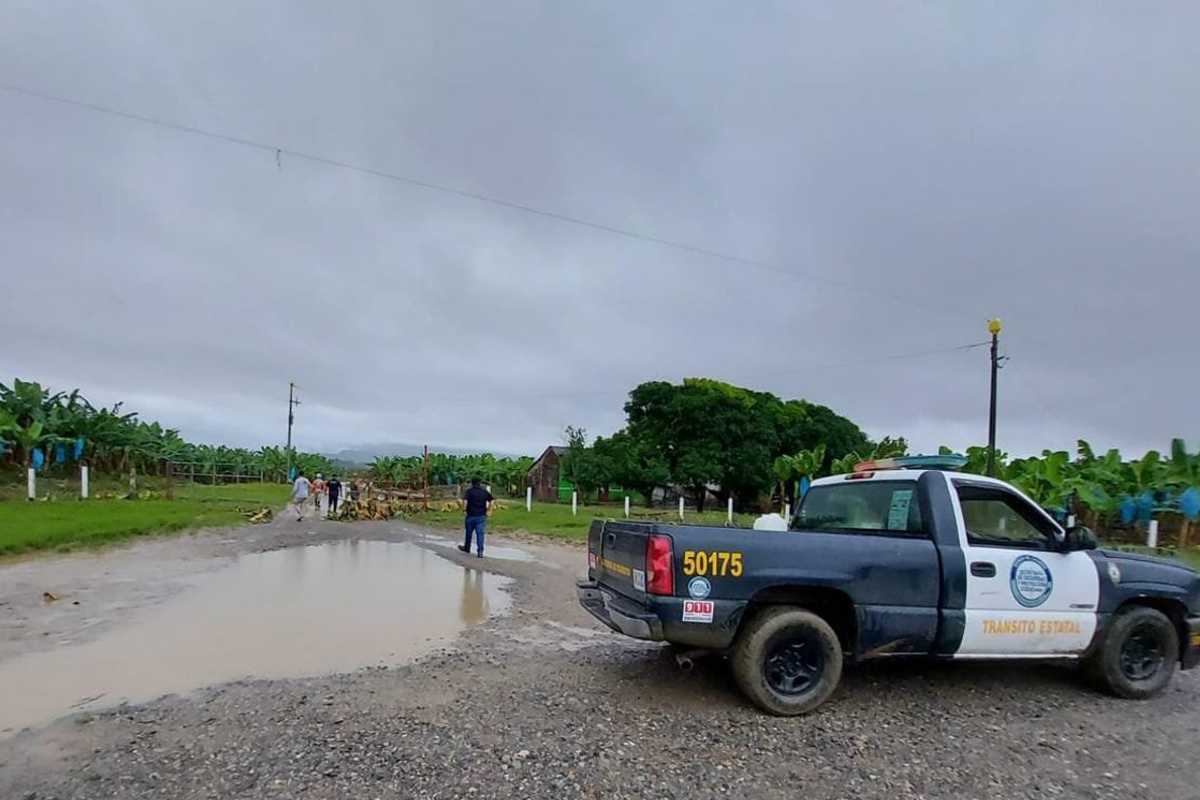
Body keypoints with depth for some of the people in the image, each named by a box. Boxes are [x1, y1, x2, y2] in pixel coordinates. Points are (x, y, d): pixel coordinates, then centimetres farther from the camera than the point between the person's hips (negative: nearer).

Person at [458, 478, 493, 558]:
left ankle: (467, 548, 35)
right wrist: (487, 510, 9)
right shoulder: (485, 491, 4)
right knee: (480, 534, -1)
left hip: (471, 516, -2)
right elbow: (491, 501, 0)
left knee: (469, 533, 17)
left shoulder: (469, 491, -6)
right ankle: (480, 551, -8)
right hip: (481, 516, 2)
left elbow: (465, 502, -19)